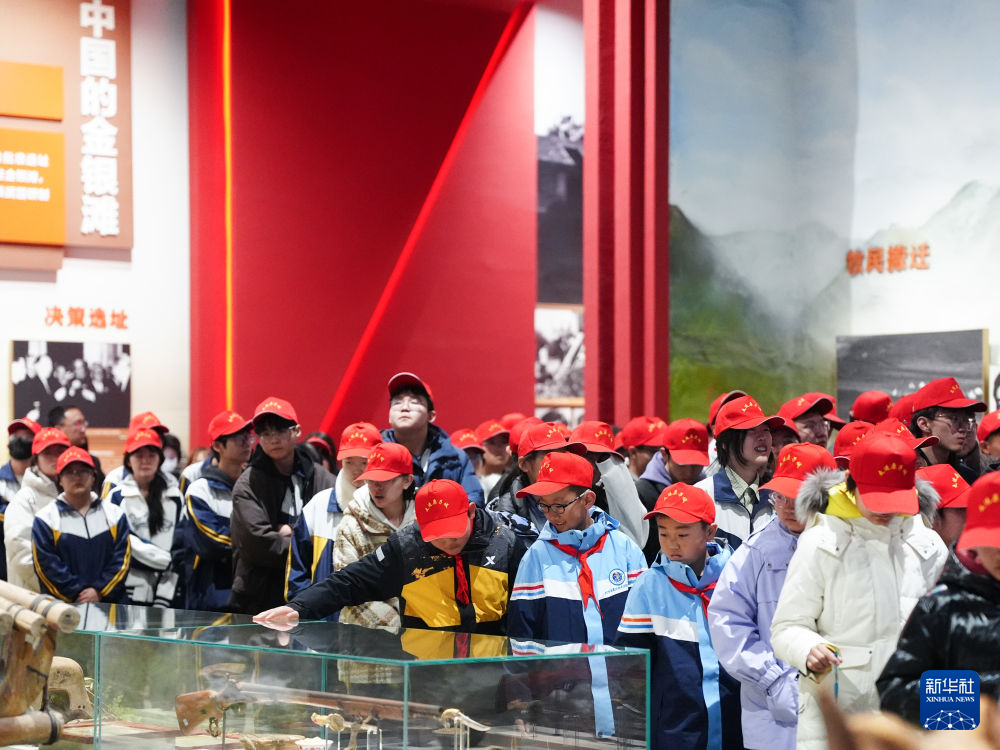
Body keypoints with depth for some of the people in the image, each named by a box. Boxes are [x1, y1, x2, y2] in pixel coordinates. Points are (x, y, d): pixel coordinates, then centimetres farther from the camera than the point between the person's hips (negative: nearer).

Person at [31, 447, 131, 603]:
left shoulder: (115, 514, 11)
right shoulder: (46, 518, 3)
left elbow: (122, 558, 4)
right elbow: (45, 564, -4)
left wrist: (99, 591, -8)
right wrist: (77, 593, -10)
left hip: (110, 602, 2)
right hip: (61, 605, -2)